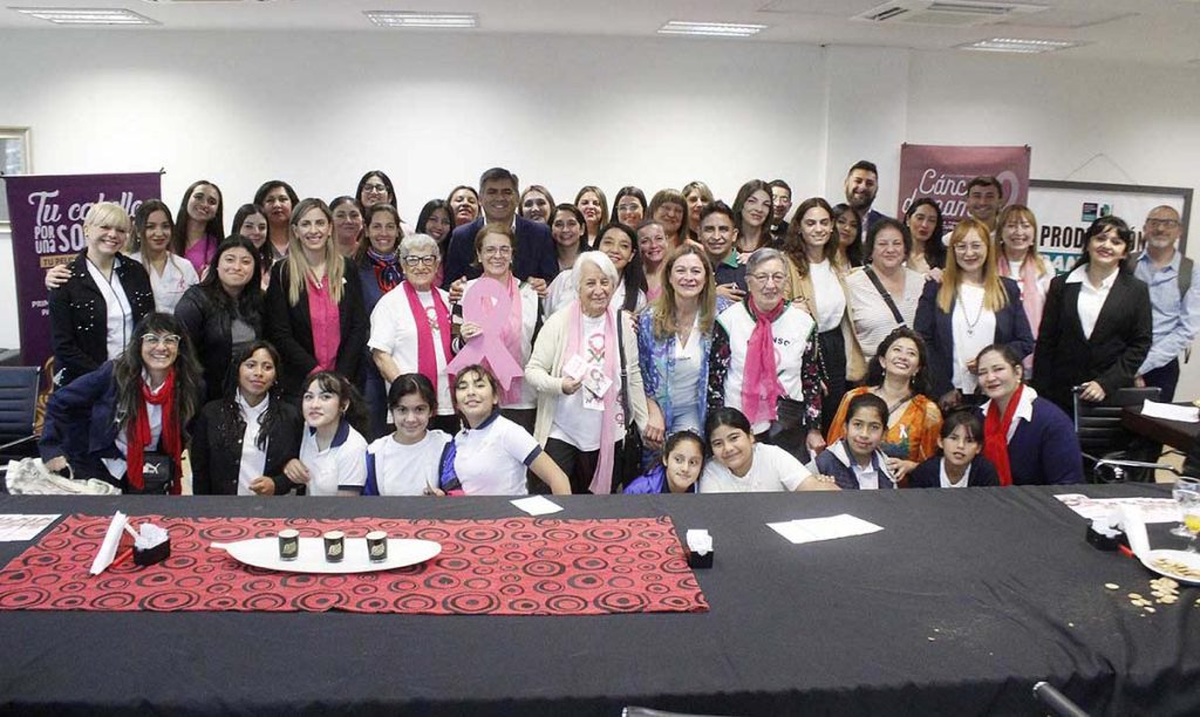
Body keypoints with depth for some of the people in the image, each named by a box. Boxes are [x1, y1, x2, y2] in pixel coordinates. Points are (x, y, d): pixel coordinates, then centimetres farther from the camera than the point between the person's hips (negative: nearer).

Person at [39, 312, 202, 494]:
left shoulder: (188, 387, -10)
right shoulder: (114, 373, -17)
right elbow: (59, 402, -9)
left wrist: (166, 469, -3)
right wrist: (52, 450, -15)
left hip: (146, 478, 2)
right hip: (92, 467, -2)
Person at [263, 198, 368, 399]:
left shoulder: (347, 269, 6)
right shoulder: (281, 273, 1)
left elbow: (359, 327, 3)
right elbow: (280, 335, -4)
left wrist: (341, 376, -8)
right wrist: (316, 373, -13)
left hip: (346, 381, 1)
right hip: (299, 383, -1)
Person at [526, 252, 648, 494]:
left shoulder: (623, 322, 1)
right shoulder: (559, 322, -7)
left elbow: (633, 376, 9)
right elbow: (532, 370, -6)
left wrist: (644, 423, 10)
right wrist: (560, 385, -25)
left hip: (608, 436, 3)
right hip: (561, 434, -2)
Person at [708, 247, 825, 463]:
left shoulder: (803, 322, 2)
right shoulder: (729, 320, -4)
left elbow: (812, 379, 9)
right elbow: (715, 377, -2)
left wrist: (814, 429, 7)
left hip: (788, 427, 2)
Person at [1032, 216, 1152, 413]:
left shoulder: (1137, 290, 5)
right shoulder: (1061, 285, 7)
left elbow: (1141, 344, 1)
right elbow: (1045, 342, 6)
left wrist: (1106, 384, -10)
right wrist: (1041, 394, 0)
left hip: (1112, 394, -1)